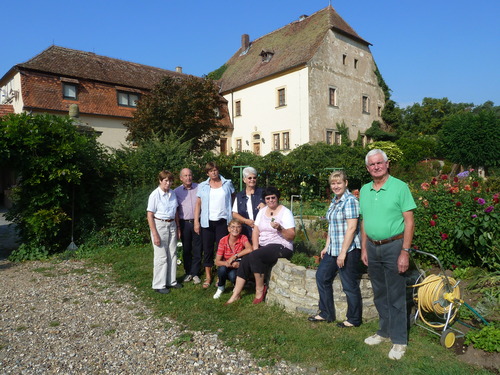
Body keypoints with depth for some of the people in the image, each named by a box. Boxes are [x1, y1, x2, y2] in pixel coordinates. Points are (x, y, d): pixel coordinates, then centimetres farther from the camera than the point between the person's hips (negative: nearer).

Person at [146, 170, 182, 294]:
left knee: (172, 254, 12)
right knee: (161, 256, 1)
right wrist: (155, 235, -16)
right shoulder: (155, 195, -13)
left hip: (172, 225, 6)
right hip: (159, 225, -6)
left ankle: (171, 281, 27)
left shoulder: (172, 194, 4)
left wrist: (178, 227, 10)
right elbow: (150, 216, -13)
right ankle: (159, 285, 15)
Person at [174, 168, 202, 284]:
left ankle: (195, 273, 17)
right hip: (184, 223, 1)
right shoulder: (176, 191, 4)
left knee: (197, 249, 4)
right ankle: (188, 272, 24)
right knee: (186, 249, 10)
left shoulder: (199, 188, 1)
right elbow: (174, 210, 7)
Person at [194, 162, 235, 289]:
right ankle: (208, 276, 18)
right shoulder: (202, 186, 7)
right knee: (207, 249, 6)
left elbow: (233, 199, 11)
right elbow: (198, 204, 5)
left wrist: (233, 219, 1)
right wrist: (196, 222, -2)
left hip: (223, 221, -1)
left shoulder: (228, 183, 6)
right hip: (207, 222, 1)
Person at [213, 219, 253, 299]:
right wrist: (228, 264, -33)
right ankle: (220, 287, 0)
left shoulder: (243, 238, -14)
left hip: (238, 267, -1)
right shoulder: (223, 241, -12)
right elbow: (217, 262, -14)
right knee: (222, 269, -32)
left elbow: (250, 249, -36)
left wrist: (234, 256, -31)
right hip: (226, 267, 1)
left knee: (232, 276, -33)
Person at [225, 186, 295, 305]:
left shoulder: (285, 212, -7)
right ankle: (236, 294, -3)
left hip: (281, 247, -6)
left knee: (255, 256, -28)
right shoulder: (262, 211, 11)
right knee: (244, 261, -13)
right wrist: (255, 248, -6)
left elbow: (292, 236, -13)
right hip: (264, 246, 7)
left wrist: (280, 228, -30)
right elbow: (256, 231, 7)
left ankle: (260, 289, -10)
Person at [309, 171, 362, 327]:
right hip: (333, 250, 10)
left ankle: (354, 320, 22)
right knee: (322, 277, 15)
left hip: (348, 250, -10)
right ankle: (326, 314, 30)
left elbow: (351, 228, -20)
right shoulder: (334, 202, 13)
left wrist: (343, 253, -21)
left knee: (349, 285, 2)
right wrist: (327, 247, 16)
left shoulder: (350, 201, -15)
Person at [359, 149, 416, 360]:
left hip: (393, 247, -5)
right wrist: (364, 248, 10)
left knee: (396, 296, 4)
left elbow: (409, 222, -11)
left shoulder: (400, 187, -9)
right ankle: (384, 332, 33)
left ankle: (399, 340, 18)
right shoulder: (364, 190, 7)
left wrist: (405, 252, -15)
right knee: (379, 295, 17)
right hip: (372, 247, 6)